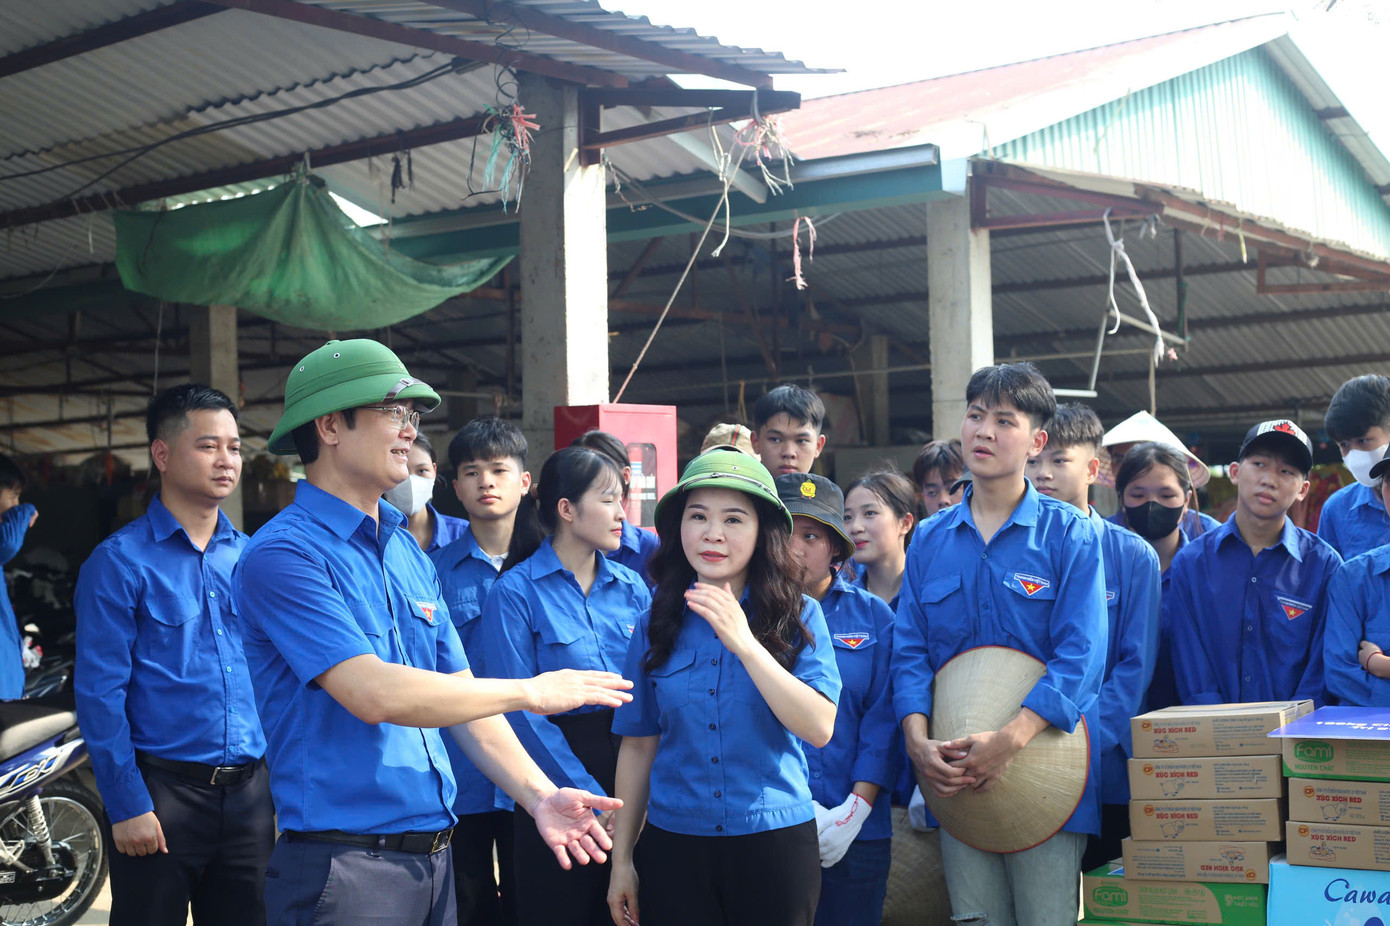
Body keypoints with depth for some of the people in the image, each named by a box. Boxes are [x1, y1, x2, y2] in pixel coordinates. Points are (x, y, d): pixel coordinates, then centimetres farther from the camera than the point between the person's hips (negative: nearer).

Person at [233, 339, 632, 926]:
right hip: (343, 863, -8)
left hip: (432, 854, 8)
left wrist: (538, 795, 0)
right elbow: (374, 693, -23)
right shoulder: (282, 554, -13)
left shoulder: (410, 553, 13)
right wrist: (529, 691, -15)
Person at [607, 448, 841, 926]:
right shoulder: (656, 625, 3)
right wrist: (621, 860, 7)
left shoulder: (799, 617, -4)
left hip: (774, 845, -2)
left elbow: (819, 729, -15)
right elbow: (638, 745, 7)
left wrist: (744, 643, -22)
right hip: (673, 846, 2)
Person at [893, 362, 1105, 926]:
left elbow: (1080, 654, -11)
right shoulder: (930, 540, 10)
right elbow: (910, 652, 7)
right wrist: (918, 741, -11)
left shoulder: (1070, 533, -2)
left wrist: (1011, 739, -22)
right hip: (955, 775, 4)